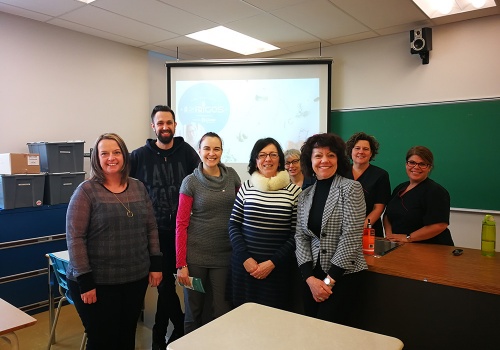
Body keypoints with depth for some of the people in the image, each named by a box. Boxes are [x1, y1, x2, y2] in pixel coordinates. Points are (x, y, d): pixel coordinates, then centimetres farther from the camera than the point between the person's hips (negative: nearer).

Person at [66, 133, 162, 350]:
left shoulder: (138, 187, 5)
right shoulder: (86, 191, -9)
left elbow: (151, 228, 9)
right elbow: (75, 238, -12)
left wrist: (156, 264, 4)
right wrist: (84, 281, -15)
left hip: (136, 278, 4)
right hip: (98, 282, -4)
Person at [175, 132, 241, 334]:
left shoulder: (231, 175, 3)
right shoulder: (190, 182, -5)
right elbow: (181, 225, -5)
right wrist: (181, 264, -9)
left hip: (225, 255, 2)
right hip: (195, 256, -2)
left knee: (223, 312, 7)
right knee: (194, 311, 13)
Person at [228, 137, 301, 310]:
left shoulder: (294, 191, -3)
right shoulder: (246, 187, 2)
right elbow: (233, 225, 4)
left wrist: (273, 262, -9)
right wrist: (245, 258, -7)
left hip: (277, 267, -1)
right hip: (245, 264, 2)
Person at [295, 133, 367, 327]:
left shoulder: (351, 188, -8)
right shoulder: (305, 195, 6)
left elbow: (351, 236, -14)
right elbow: (301, 237, 3)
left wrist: (329, 280, -13)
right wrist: (310, 278, -9)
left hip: (344, 276, -5)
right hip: (312, 276, 5)